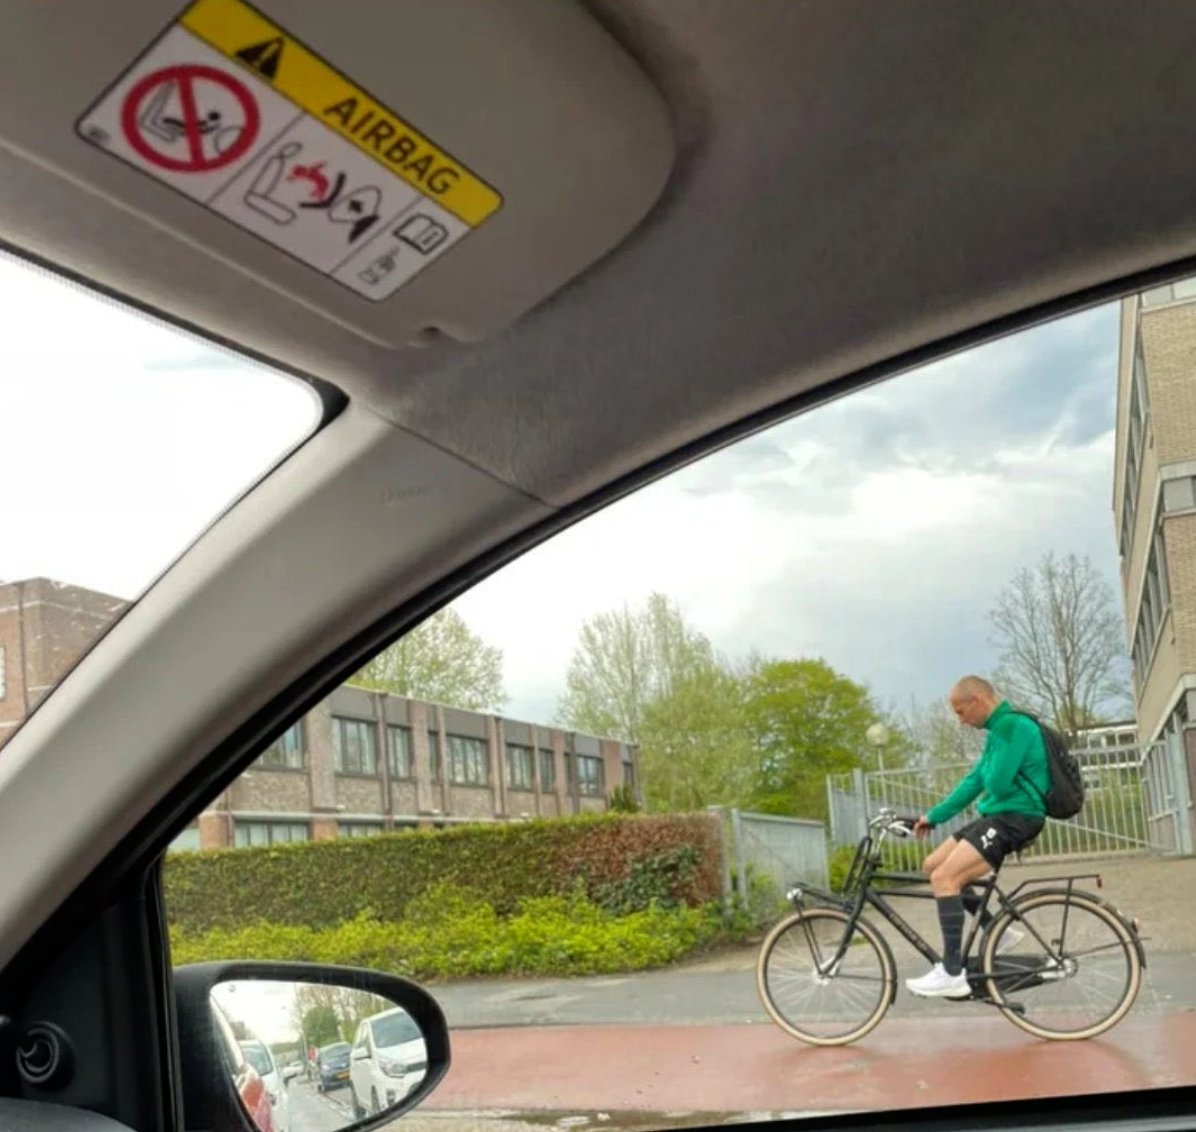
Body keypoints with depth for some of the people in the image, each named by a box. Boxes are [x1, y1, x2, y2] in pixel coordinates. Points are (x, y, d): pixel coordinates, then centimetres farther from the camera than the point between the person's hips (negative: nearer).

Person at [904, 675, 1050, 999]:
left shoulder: (1014, 725, -16)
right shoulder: (999, 730, 17)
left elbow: (997, 784, -21)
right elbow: (974, 781, 20)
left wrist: (987, 793, 3)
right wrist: (934, 816, 18)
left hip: (1015, 818, -10)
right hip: (997, 816, 10)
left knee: (944, 877, -20)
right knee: (932, 866, 11)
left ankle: (952, 974, -19)